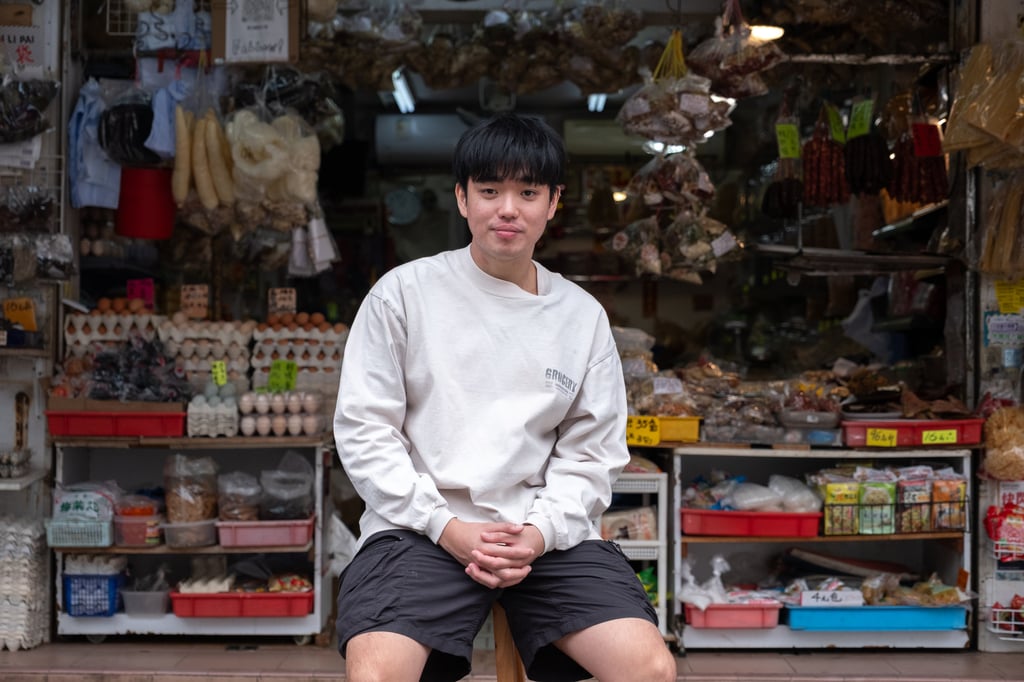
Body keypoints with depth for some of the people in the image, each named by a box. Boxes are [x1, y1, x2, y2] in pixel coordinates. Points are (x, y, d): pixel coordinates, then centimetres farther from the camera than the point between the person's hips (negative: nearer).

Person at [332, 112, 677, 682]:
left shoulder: (583, 316, 11)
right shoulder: (405, 292, 3)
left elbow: (591, 452, 8)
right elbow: (363, 429, 0)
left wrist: (542, 530, -10)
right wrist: (444, 527, -10)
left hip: (547, 533, 2)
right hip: (421, 525, -2)